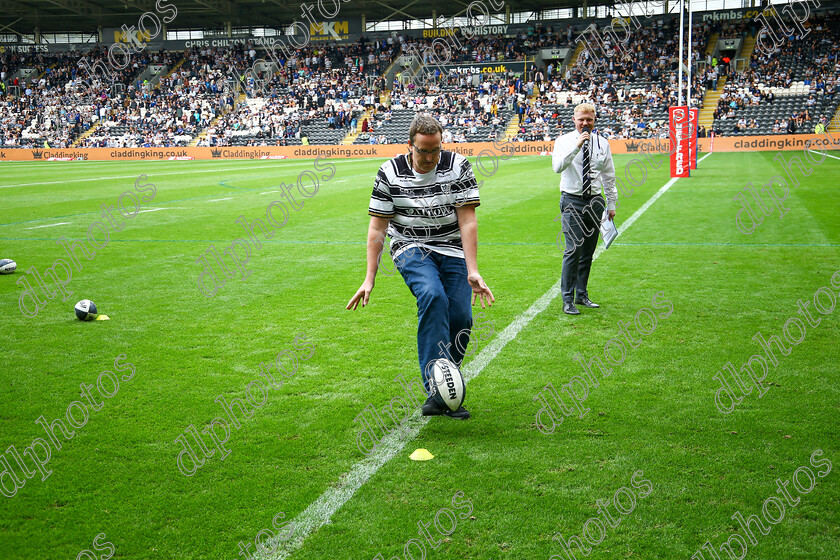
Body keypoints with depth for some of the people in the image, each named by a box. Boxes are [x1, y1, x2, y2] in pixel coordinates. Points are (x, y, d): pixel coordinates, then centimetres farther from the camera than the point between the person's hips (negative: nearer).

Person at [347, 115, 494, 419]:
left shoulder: (458, 166, -7)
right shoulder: (390, 172, -8)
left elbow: (467, 222, -10)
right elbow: (377, 227, -3)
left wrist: (473, 271, -18)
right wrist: (369, 279, -7)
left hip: (453, 250, 2)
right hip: (411, 248, -2)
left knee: (461, 317, -13)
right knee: (432, 295, -32)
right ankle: (437, 390, -34)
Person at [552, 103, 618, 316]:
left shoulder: (602, 143, 9)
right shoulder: (564, 141, -2)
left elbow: (609, 176, 15)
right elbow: (557, 167, -20)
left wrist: (612, 204, 14)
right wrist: (576, 146, -25)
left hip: (595, 201, 4)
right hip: (572, 201, -4)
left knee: (588, 252, 8)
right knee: (574, 250, -13)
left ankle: (582, 295, 21)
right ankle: (568, 300, -8)